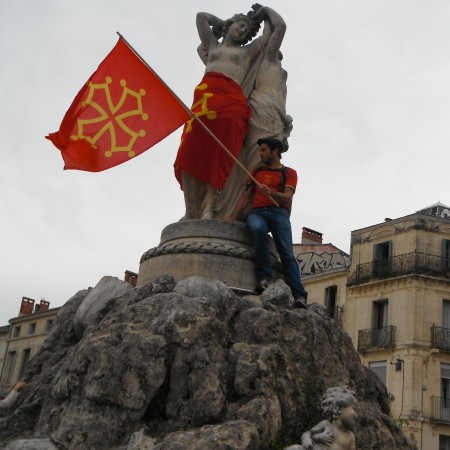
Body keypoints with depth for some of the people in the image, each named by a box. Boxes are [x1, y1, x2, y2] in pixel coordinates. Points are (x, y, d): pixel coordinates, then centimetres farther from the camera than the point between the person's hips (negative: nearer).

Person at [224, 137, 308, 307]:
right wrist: (233, 216, 9)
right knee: (258, 229, -36)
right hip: (257, 212, 2)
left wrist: (270, 192, -23)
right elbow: (246, 196, 22)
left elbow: (287, 198, -3)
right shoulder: (257, 171, 27)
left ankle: (299, 296, -27)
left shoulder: (289, 173, 13)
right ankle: (264, 277, -35)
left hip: (278, 212, -2)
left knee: (287, 254, -19)